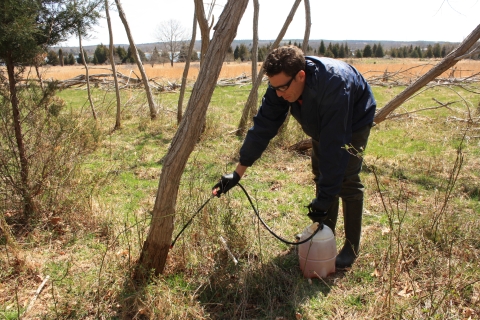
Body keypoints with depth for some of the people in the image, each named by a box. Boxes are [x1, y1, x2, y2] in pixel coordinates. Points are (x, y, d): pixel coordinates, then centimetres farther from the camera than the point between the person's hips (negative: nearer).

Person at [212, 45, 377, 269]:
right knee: (320, 173, 7)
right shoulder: (281, 84, -26)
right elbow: (263, 126, -23)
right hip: (321, 123, 6)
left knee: (347, 178, -11)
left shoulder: (333, 85, -44)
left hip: (354, 121, -6)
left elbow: (334, 144, -42)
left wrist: (325, 196, -39)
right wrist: (238, 173, -24)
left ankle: (352, 246, 4)